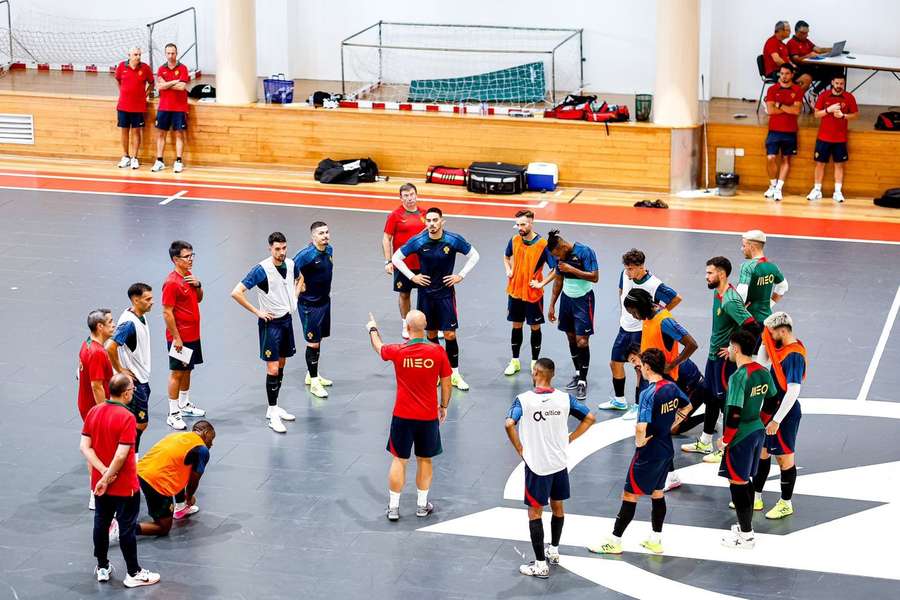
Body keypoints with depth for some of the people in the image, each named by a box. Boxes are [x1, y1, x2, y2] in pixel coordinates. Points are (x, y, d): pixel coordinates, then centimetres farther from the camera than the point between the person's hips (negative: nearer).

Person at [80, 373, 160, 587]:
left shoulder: (94, 412, -2)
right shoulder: (126, 417, -22)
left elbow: (85, 446, -5)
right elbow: (121, 455, -27)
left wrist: (103, 472, -12)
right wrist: (107, 478, -16)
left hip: (99, 483, 6)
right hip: (124, 486, -6)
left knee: (101, 523, 19)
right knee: (127, 528, 5)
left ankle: (102, 568, 31)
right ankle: (133, 574, 15)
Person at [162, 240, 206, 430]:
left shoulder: (189, 276, 6)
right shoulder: (172, 282, -20)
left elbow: (199, 299, 17)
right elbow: (167, 312, -21)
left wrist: (198, 285, -5)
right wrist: (176, 338, -21)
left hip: (193, 335, 8)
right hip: (180, 337, -8)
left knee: (187, 370, 20)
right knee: (177, 373, -1)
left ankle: (184, 405, 35)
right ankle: (173, 414, 6)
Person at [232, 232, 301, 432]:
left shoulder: (290, 264, -1)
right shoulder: (261, 269, -21)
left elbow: (299, 279, 25)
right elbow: (236, 292, -23)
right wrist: (257, 311, -17)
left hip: (286, 319, 7)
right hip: (270, 323, -7)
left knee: (281, 365, 14)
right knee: (273, 369, -7)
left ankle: (274, 408, 26)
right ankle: (272, 415, -1)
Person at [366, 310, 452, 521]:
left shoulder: (398, 352, -13)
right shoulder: (438, 352, -12)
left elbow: (378, 347, 11)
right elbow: (446, 383, -2)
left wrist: (373, 329, 32)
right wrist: (444, 406, 15)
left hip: (402, 416, -1)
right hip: (429, 416, 1)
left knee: (399, 460, 9)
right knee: (424, 460, 15)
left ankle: (393, 507, 13)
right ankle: (422, 505, 24)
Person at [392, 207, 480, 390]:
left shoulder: (454, 240, -12)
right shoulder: (418, 241, -10)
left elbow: (474, 255, 3)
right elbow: (396, 258, 2)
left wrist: (461, 275, -3)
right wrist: (412, 277, -3)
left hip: (446, 293, -1)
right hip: (425, 293, 1)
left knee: (450, 334, -5)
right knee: (431, 333, 9)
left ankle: (454, 374, 5)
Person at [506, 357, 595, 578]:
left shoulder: (524, 399, -14)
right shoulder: (565, 398, -4)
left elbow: (509, 424, -26)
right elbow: (589, 418, 0)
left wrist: (520, 449, -11)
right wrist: (568, 439, 6)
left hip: (536, 466, -4)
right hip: (560, 463, 4)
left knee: (535, 512, 5)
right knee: (558, 507, 22)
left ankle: (540, 565, 4)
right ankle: (554, 551, 40)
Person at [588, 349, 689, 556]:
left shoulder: (649, 393, -24)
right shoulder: (671, 387, 0)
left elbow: (641, 427, -34)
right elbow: (687, 407, 21)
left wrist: (639, 442, -13)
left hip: (649, 453, -8)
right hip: (666, 450, 8)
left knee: (630, 496, 2)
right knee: (657, 494, 19)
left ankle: (614, 542, 9)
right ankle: (656, 540, 26)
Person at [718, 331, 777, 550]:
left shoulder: (738, 376, -22)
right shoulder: (763, 372, 3)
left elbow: (735, 413, -23)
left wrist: (725, 440, -12)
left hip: (740, 437, -8)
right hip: (758, 431, 8)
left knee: (738, 484, 3)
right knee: (744, 481, 21)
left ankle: (745, 536, 9)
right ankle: (746, 526, 31)